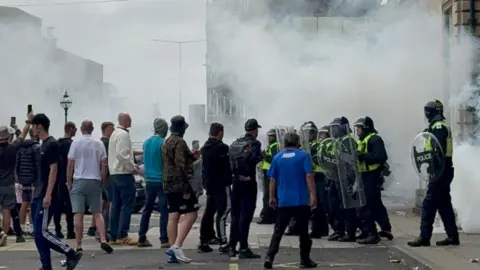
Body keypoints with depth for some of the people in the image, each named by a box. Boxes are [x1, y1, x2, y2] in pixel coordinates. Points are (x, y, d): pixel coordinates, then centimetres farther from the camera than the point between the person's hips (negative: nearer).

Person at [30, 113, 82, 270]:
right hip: (38, 195, 9)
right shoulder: (43, 144, 15)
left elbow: (53, 171, -18)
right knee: (38, 233, 7)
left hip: (45, 196, -9)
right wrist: (37, 193, 19)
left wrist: (48, 195, -22)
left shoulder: (52, 144, -13)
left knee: (42, 232, -10)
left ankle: (72, 254, -2)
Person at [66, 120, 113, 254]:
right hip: (95, 181, 2)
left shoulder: (75, 143, -2)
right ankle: (103, 240, -6)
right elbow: (104, 165, 3)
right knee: (97, 213, 8)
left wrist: (69, 182, 5)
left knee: (78, 214, -1)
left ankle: (78, 245, 0)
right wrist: (102, 180, 15)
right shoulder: (99, 144, 5)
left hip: (79, 181, -2)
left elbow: (70, 165, -4)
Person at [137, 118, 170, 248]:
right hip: (161, 180, -7)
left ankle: (142, 238, 14)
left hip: (149, 180, 7)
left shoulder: (146, 142, 10)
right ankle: (164, 239, -5)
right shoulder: (163, 142, -12)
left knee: (147, 209, 12)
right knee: (164, 210, -3)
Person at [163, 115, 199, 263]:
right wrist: (186, 187, -20)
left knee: (173, 217, 7)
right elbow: (181, 165, -19)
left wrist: (191, 157, 31)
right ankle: (176, 246, -18)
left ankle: (173, 254, 6)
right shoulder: (180, 142, -12)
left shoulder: (166, 143, 18)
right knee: (191, 214, -7)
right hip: (179, 184, -9)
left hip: (168, 185, 9)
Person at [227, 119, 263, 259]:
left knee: (235, 215, 14)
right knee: (245, 215, -4)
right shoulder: (254, 143, -7)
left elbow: (229, 160, 5)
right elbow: (253, 158, -23)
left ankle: (232, 247, 18)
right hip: (248, 182, -6)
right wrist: (249, 175, -11)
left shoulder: (235, 144, 13)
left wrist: (236, 174, 5)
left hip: (236, 181, 6)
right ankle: (243, 249, -5)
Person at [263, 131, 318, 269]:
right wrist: (313, 195, -9)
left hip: (283, 201, 2)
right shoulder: (303, 155, -2)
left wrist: (272, 197, 16)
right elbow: (309, 176, -10)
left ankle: (269, 257, -3)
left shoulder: (277, 157, 7)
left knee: (278, 231, 7)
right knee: (303, 231, 9)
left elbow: (273, 179, 8)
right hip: (301, 200, -2)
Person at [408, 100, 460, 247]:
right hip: (444, 170, 10)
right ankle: (452, 236, 14)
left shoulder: (438, 127, -13)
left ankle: (424, 237, -6)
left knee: (429, 204, -8)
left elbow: (439, 150, -23)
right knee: (444, 204, 12)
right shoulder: (440, 126, 19)